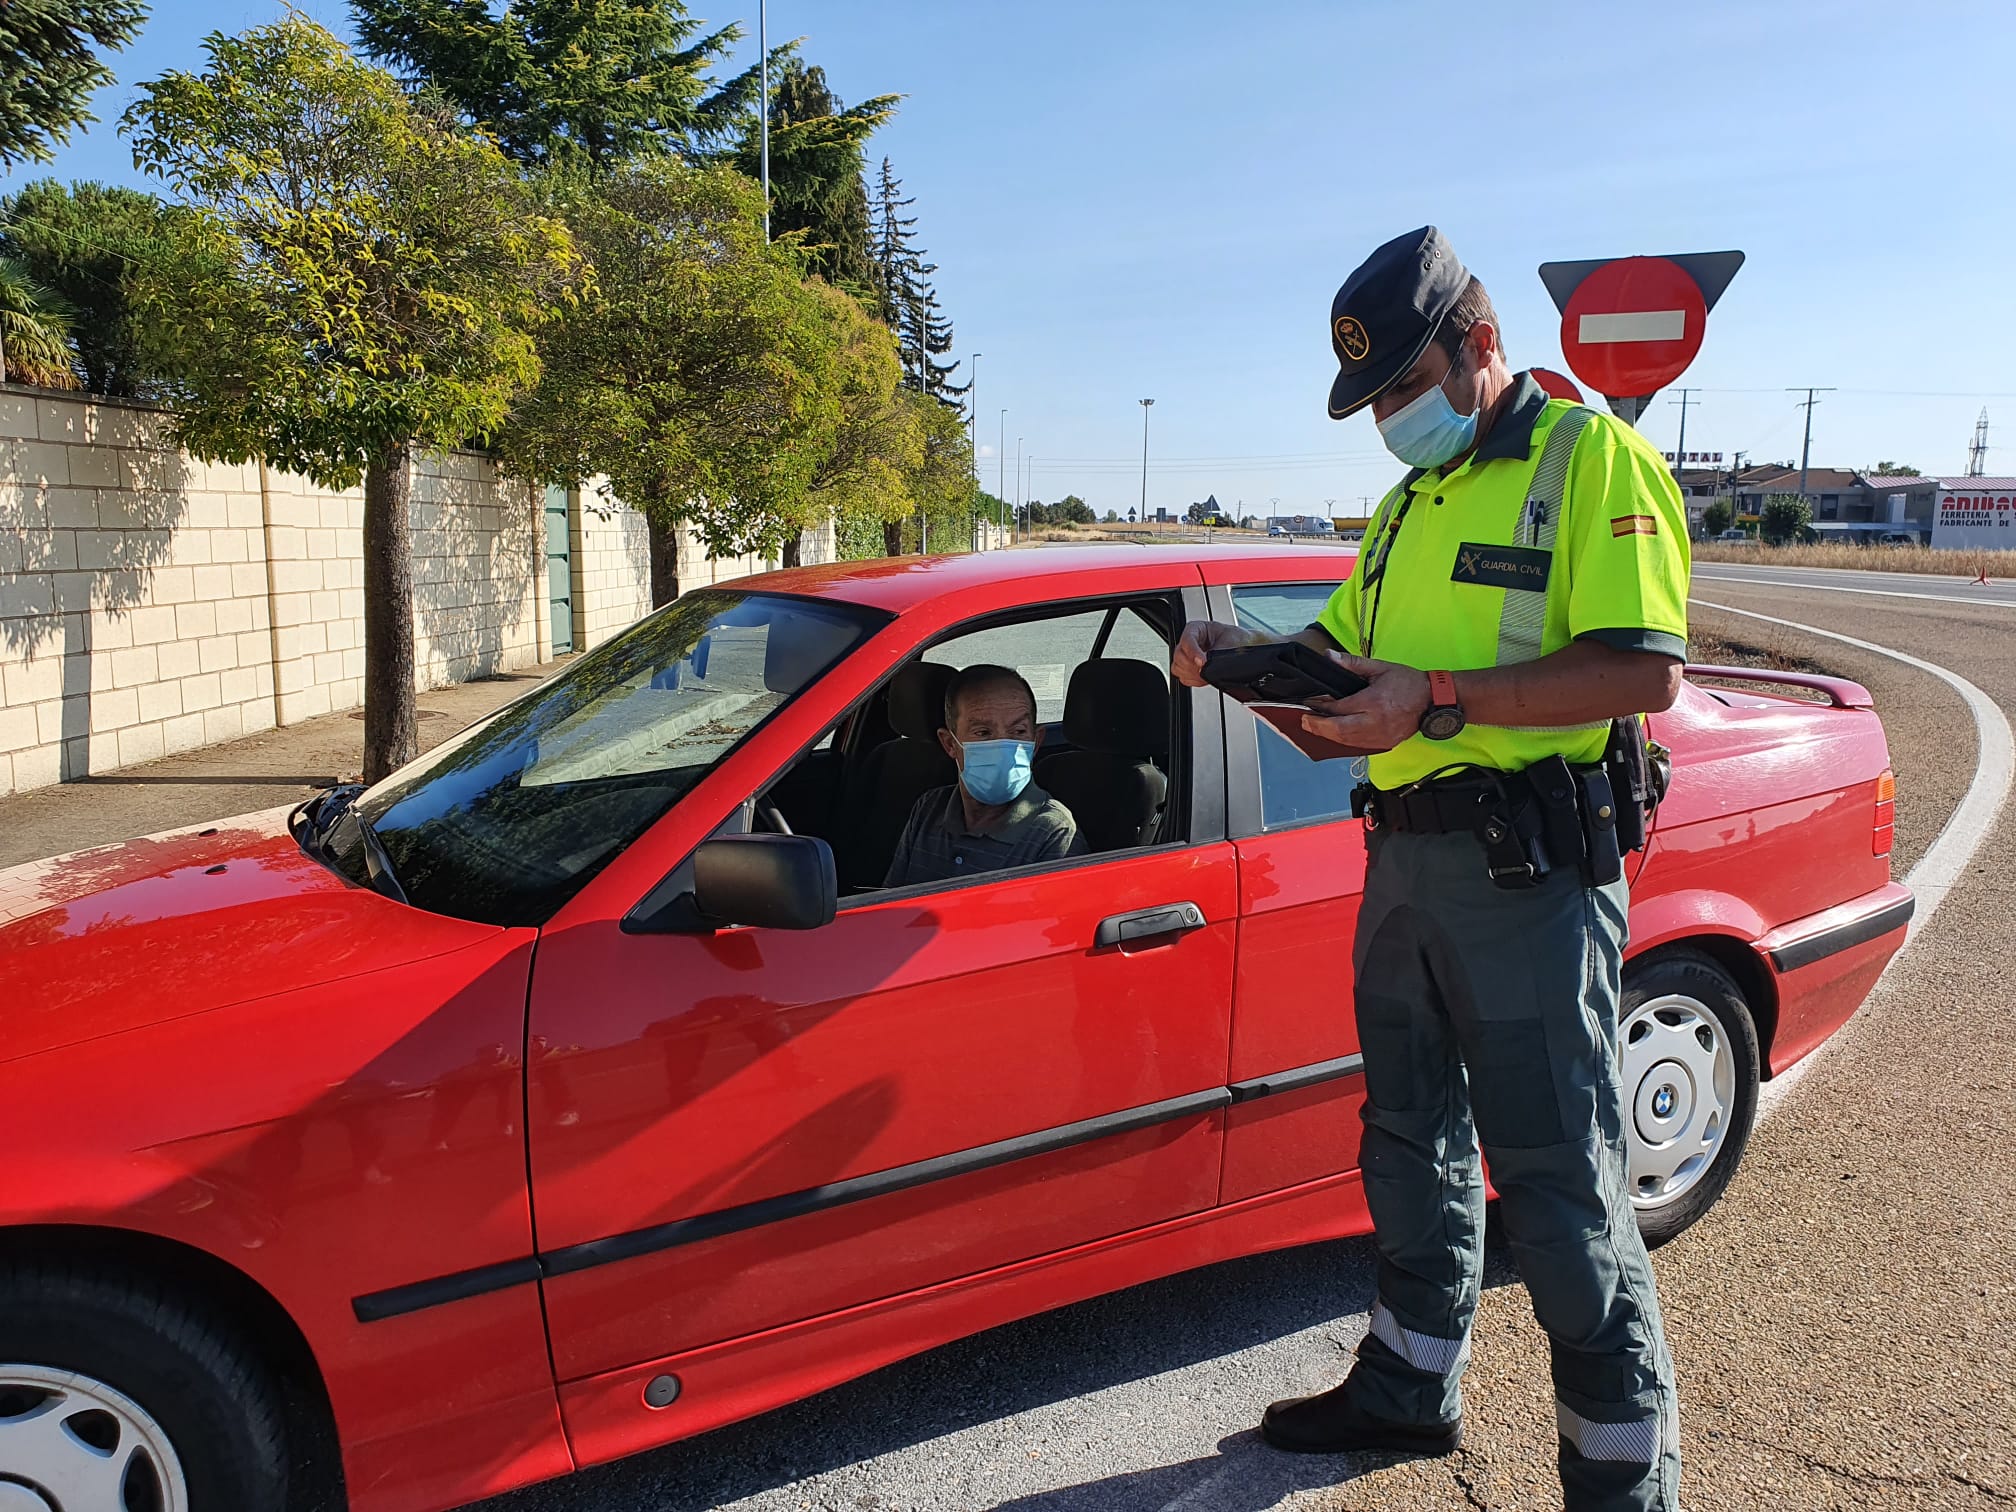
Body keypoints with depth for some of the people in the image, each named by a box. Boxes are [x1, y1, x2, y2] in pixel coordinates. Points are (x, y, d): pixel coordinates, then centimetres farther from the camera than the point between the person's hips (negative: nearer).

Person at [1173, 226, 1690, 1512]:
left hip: (1531, 876, -8)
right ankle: (1411, 1388, 36)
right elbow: (1340, 658, 21)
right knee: (1413, 1142, 18)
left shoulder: (1597, 461, -7)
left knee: (1559, 1184, -2)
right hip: (1404, 861, 8)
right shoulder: (1408, 504, 19)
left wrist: (1440, 700, -23)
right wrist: (1246, 656, 1)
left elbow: (1644, 671, -18)